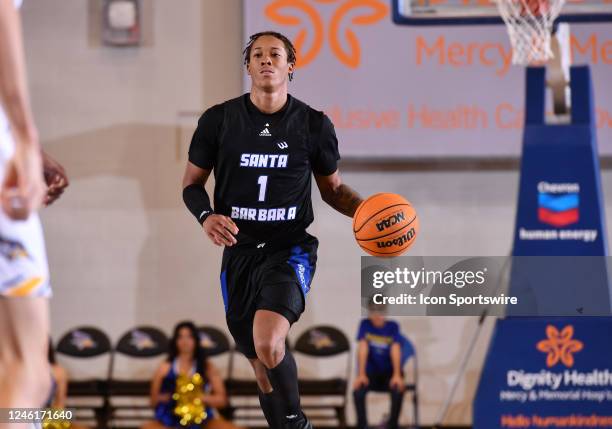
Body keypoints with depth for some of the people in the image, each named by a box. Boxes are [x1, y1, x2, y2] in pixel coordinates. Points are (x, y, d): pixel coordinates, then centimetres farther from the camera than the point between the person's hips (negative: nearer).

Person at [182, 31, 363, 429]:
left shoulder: (314, 124, -1)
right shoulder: (219, 120, 0)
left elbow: (334, 189, 11)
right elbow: (192, 183, 8)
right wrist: (206, 216, -13)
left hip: (290, 250, -3)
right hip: (240, 251, 3)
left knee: (267, 343, -27)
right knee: (263, 364, 10)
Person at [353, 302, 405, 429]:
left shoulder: (393, 326, -3)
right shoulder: (365, 324, -2)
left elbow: (395, 351, -14)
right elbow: (363, 349, -12)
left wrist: (397, 375, -29)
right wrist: (361, 375, -24)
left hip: (388, 371, 0)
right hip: (371, 372, 1)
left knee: (398, 389, -33)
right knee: (357, 390, -31)